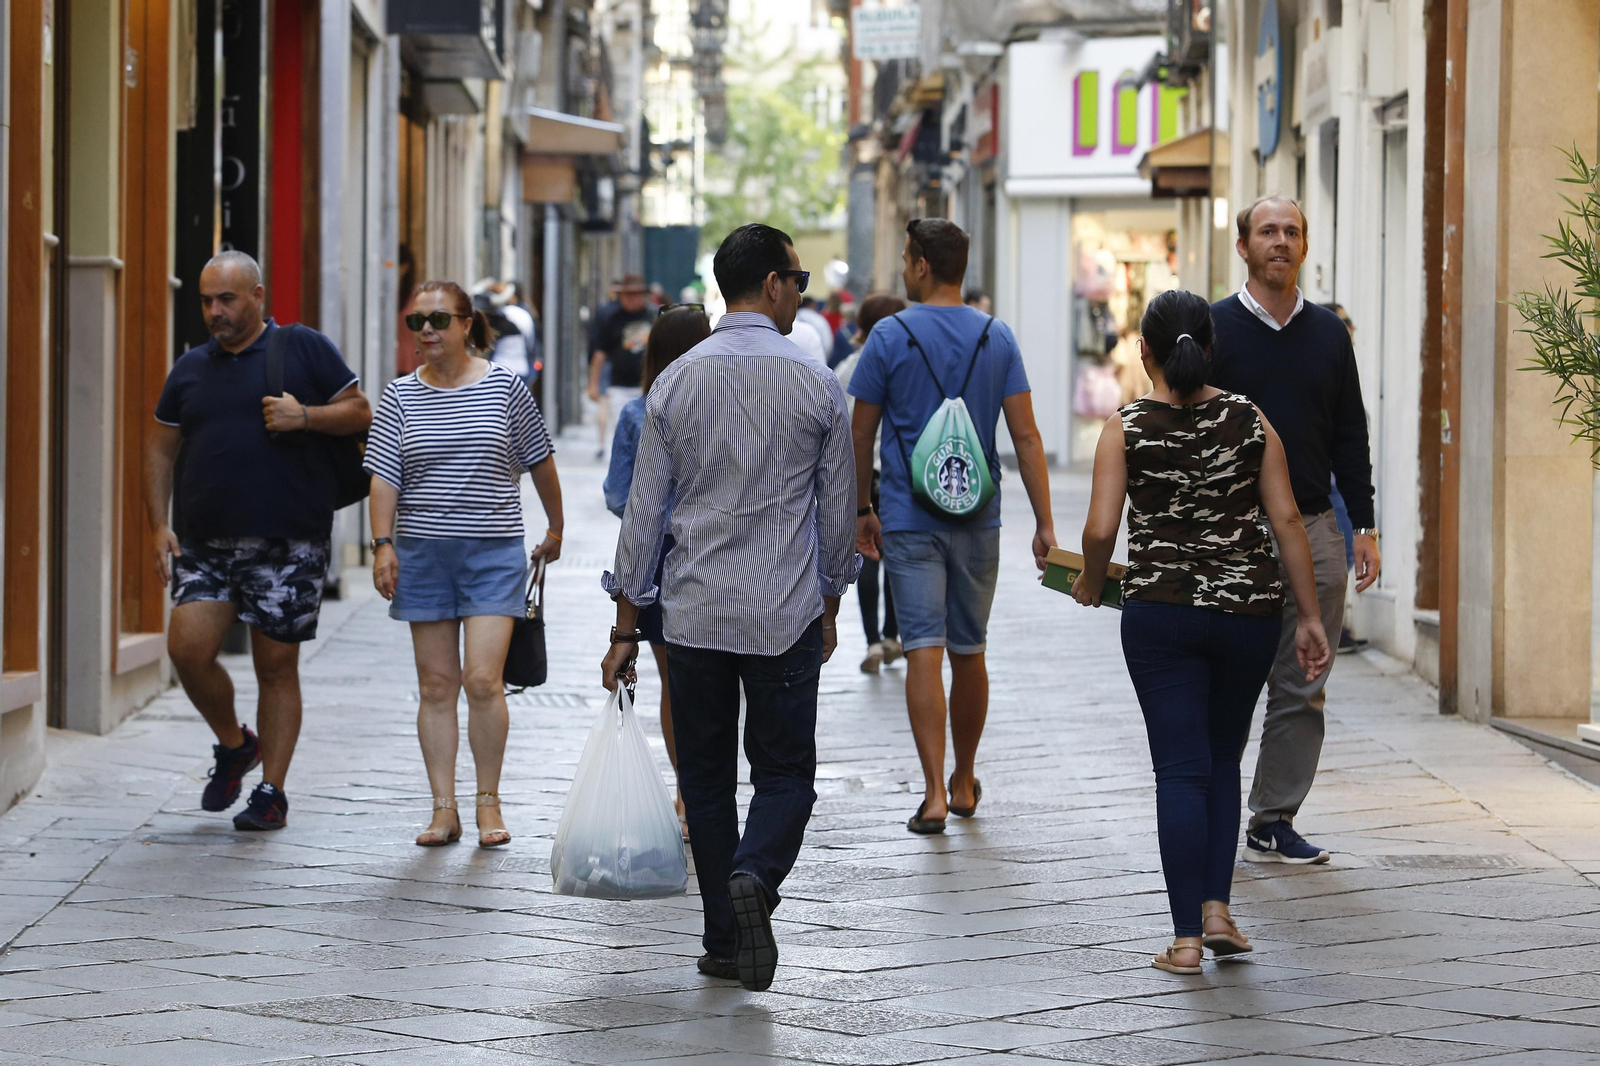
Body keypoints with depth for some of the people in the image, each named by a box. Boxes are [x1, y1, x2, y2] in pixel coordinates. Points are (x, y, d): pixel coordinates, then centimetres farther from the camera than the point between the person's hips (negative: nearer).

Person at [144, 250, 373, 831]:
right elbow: (161, 450, 18)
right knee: (188, 647, -11)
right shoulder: (190, 368, 14)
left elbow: (361, 413, 4)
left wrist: (305, 416, -14)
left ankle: (271, 791, 10)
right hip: (205, 542, 4)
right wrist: (159, 525, 7)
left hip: (289, 542, -3)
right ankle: (233, 745, 15)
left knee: (276, 664, 1)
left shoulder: (304, 349, 3)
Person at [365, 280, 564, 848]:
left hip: (493, 551, -2)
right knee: (436, 684, 3)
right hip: (423, 552, 2)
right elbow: (384, 477, 1)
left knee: (482, 679, -11)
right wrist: (383, 544, -9)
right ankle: (444, 809, 8)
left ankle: (489, 803, 2)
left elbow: (540, 462, 10)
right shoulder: (400, 396, 4)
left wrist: (555, 530, 18)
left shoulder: (505, 387, 0)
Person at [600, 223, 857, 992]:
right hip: (786, 614, -2)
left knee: (706, 777, 11)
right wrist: (829, 606, 19)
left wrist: (625, 626, 7)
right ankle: (754, 876, -22)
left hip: (694, 613, 2)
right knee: (785, 769, 6)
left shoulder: (675, 385, 0)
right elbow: (837, 510, 4)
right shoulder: (816, 387, -3)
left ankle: (724, 940, 12)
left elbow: (644, 511, 2)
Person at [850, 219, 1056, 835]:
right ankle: (964, 783, 28)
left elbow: (861, 434, 1)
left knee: (923, 651, -7)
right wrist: (1044, 523, 0)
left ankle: (935, 794, -16)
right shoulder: (996, 338, 2)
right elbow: (1025, 436, -2)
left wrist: (862, 509, 13)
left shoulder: (890, 337, -6)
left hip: (910, 519, -3)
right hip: (978, 519, 3)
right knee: (969, 652, 15)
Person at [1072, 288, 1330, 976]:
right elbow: (1287, 521, -1)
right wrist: (1309, 616, 4)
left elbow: (1100, 530, -11)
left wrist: (1090, 583, 9)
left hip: (1161, 614, -2)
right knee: (1223, 761, 19)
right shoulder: (1250, 421, 2)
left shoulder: (1127, 428, -5)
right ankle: (1216, 906, 8)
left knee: (1182, 769, 1)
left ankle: (1186, 937, -1)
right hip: (1249, 610, 2)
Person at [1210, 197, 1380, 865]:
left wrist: (1364, 526, 8)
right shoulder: (1213, 328, 0)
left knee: (1302, 690, 3)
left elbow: (1350, 436, 14)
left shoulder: (1329, 333, 11)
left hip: (1314, 531, 4)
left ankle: (1274, 822, 10)